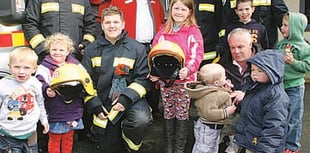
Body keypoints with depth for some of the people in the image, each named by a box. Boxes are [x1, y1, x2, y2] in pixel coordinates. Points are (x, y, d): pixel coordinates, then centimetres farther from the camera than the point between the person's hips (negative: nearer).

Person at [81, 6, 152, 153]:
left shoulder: (137, 48, -5)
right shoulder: (92, 50, 4)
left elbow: (143, 79, -9)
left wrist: (126, 98, -22)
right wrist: (95, 105, -3)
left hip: (132, 100, -2)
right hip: (103, 103, 3)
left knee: (141, 119, -35)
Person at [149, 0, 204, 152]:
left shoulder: (193, 31, -2)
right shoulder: (163, 31, 9)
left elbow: (197, 54, -9)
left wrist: (187, 70, -25)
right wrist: (154, 72, -4)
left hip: (185, 79, -3)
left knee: (182, 114, 4)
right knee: (168, 113, 11)